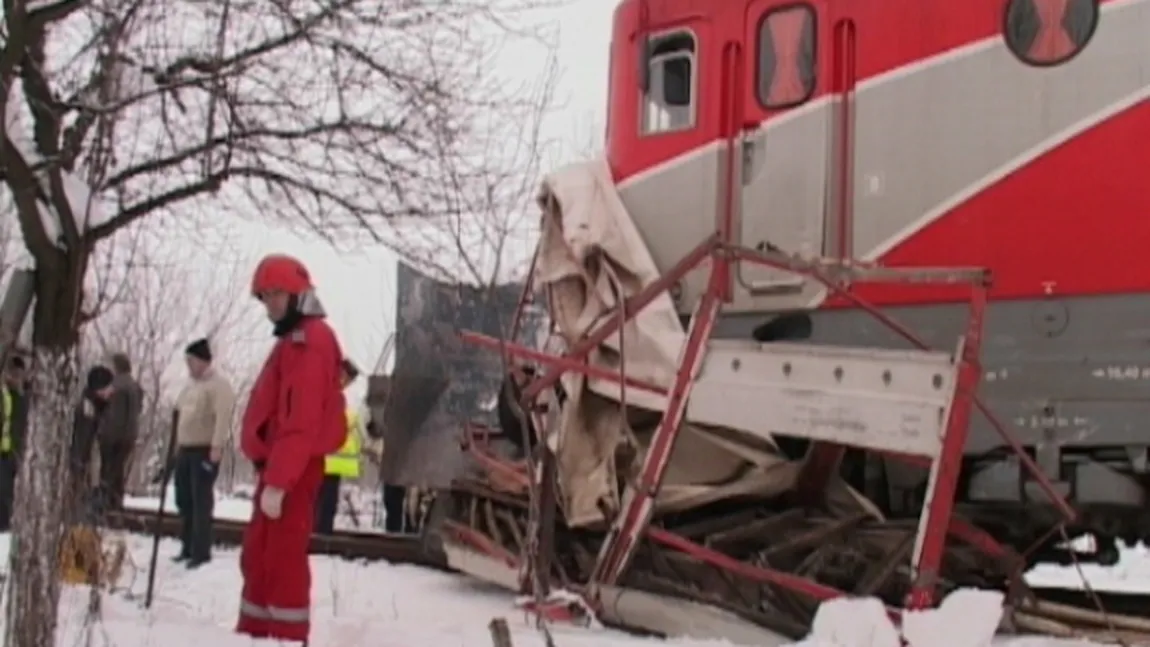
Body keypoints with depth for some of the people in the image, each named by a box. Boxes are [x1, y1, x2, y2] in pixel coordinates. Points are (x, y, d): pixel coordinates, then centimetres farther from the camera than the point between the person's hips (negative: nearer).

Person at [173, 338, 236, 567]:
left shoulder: (218, 385, -11)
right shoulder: (191, 385, 18)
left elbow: (223, 417, -22)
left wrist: (217, 446, -31)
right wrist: (178, 445, 20)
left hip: (205, 450, -9)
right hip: (186, 449, 9)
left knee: (201, 502, -8)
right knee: (184, 500, 12)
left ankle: (201, 552, -6)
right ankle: (188, 548, 22)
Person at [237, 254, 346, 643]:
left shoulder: (308, 340, -13)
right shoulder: (295, 339, 20)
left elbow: (301, 420, -22)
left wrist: (278, 481, -26)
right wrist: (272, 473, 18)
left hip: (292, 470, -11)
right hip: (281, 466, 11)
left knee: (283, 558, -10)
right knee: (258, 556, 15)